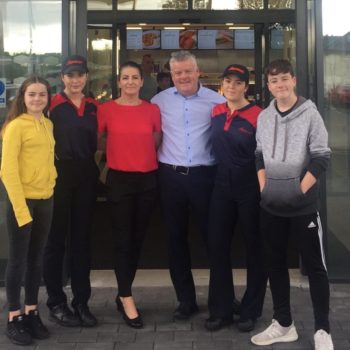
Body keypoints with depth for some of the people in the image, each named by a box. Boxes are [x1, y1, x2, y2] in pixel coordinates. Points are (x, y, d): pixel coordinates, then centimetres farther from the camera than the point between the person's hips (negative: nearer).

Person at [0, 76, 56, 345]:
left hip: (45, 200, 6)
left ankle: (32, 312, 24)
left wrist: (51, 180, 3)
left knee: (37, 259, 12)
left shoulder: (48, 125, 9)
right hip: (22, 200, -6)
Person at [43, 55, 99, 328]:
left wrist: (99, 164, 8)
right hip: (59, 175, -4)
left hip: (87, 176, 5)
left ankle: (82, 301, 19)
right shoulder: (52, 105, -5)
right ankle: (56, 303, 13)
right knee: (57, 238, 3)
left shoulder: (94, 107, 10)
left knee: (82, 237, 10)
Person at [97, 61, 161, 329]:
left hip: (148, 180, 3)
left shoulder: (153, 110, 3)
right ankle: (127, 299, 8)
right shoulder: (106, 110, -3)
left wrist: (147, 159, 10)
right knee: (123, 239, -2)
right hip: (119, 180, -3)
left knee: (138, 238, 10)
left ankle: (123, 293, 25)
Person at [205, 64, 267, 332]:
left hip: (251, 188, -5)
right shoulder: (216, 112, 5)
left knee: (255, 248, 7)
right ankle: (221, 310, 22)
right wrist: (223, 171, 15)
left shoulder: (258, 116, -12)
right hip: (223, 186, 6)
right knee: (217, 245, 8)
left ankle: (250, 311, 21)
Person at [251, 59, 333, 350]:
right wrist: (263, 187, 4)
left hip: (303, 205, -5)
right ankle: (283, 324, 26)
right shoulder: (264, 117, 8)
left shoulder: (310, 113, -6)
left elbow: (321, 157, -10)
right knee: (275, 263, 12)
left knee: (314, 265, 0)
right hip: (271, 206, 5)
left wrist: (300, 190, -12)